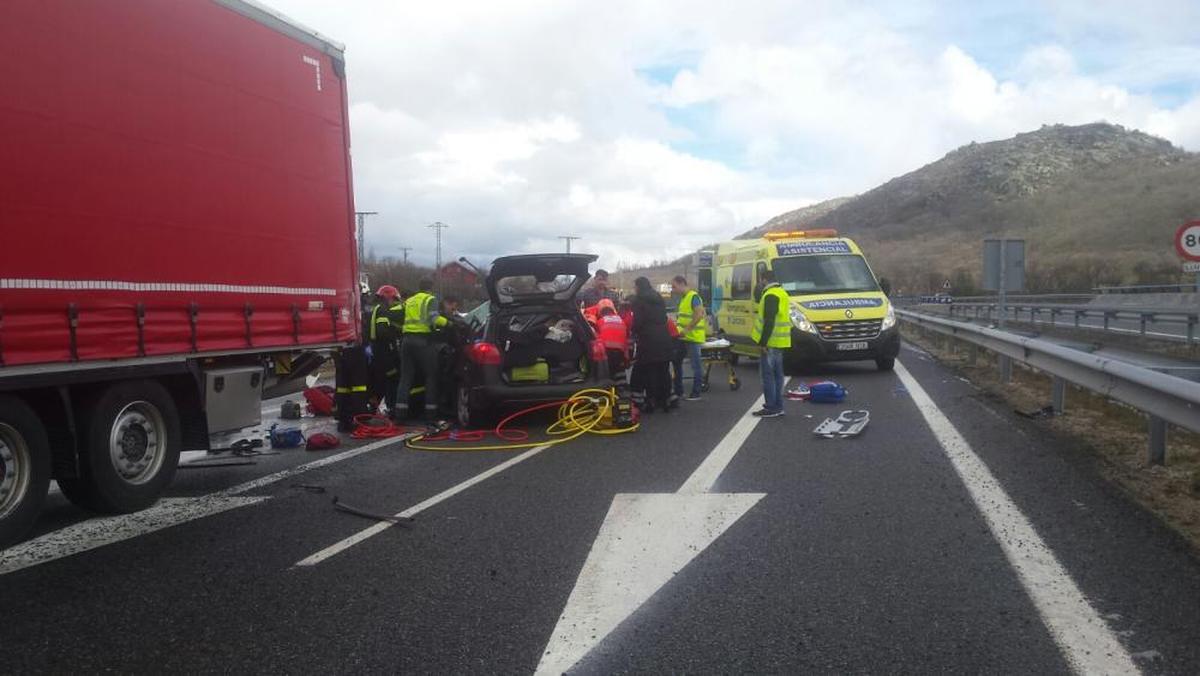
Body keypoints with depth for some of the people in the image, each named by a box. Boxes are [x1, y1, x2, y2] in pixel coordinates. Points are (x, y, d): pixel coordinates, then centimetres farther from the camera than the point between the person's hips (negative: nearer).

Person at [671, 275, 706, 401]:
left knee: (695, 366, -1)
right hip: (683, 337, 10)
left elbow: (699, 315, -23)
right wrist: (677, 323, 10)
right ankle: (678, 390, 23)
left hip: (693, 337, -10)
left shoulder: (693, 297, -14)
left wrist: (686, 329, -23)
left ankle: (696, 393, 4)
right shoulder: (682, 298, 15)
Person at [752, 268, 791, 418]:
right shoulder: (781, 293, 17)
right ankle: (778, 406, 18)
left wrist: (763, 342, -21)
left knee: (768, 374, -6)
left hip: (770, 343, -10)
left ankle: (771, 408, -5)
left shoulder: (771, 296, -15)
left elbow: (769, 321, -22)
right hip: (780, 342, 10)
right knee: (777, 374, 13)